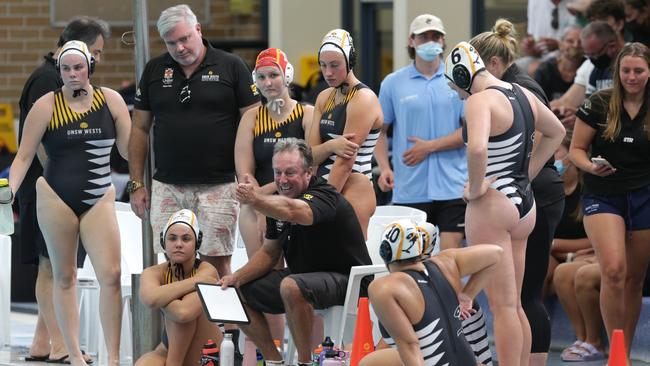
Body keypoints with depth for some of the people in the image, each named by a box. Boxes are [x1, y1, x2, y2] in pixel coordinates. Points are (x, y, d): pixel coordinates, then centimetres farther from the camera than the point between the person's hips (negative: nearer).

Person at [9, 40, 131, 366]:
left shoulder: (111, 100, 2)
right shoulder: (46, 106, -3)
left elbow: (130, 149, 7)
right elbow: (23, 157, 0)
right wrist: (9, 192, -12)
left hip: (99, 199, 1)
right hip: (56, 198, -1)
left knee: (111, 275, -9)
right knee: (64, 277, 6)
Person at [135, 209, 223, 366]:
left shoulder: (207, 271, -18)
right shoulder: (154, 273, -8)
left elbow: (184, 312, -38)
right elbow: (150, 299, -35)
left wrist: (163, 299, -20)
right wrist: (195, 282, -30)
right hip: (170, 349, 2)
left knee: (183, 310, -29)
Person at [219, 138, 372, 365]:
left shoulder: (323, 197, -22)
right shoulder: (279, 201, 4)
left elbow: (294, 211, -47)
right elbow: (269, 253, 13)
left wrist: (257, 200, -64)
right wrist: (238, 277, -4)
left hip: (344, 280, -9)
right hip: (301, 276, 9)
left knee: (291, 287, -38)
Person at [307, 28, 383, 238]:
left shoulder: (363, 99, -8)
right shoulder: (324, 98, 16)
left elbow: (346, 161, -13)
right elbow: (311, 155, 9)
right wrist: (330, 146, -14)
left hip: (352, 191, -7)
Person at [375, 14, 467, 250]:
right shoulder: (393, 83, 8)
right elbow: (379, 131, 11)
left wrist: (430, 147, -7)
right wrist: (384, 168, -5)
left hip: (452, 187, -1)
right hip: (409, 191, 1)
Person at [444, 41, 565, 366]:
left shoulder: (480, 101, -16)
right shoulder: (523, 95, 10)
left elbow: (478, 148, -35)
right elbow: (556, 132, 27)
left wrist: (474, 189, -19)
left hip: (492, 206, -9)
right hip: (524, 204, 9)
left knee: (502, 304, -6)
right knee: (514, 304, 15)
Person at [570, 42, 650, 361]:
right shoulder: (599, 104, -3)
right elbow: (576, 149, 1)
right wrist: (591, 167, -18)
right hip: (603, 197, -2)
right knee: (613, 270, -19)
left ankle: (624, 350, 17)